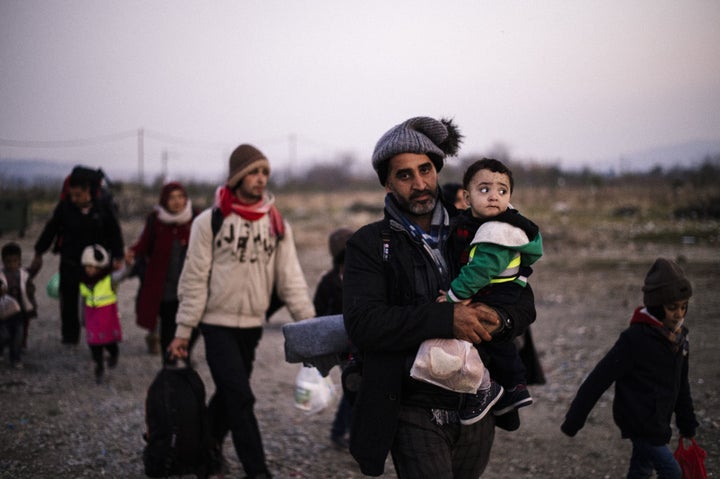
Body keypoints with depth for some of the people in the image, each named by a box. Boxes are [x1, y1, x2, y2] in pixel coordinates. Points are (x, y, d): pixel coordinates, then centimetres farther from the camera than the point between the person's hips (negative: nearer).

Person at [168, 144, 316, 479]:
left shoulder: (276, 223, 4)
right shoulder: (210, 221, -8)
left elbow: (290, 278, 2)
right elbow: (194, 279, -6)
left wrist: (308, 322, -6)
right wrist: (183, 331, -7)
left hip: (252, 326, 4)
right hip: (218, 325, -4)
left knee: (228, 394, 14)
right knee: (240, 398, -9)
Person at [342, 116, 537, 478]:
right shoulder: (370, 244, -3)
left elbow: (524, 303, 8)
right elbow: (361, 322, -18)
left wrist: (500, 320, -16)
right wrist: (445, 319, -27)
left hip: (477, 412, 4)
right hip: (415, 416, -4)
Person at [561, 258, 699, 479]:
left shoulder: (678, 336, 2)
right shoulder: (635, 338, -22)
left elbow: (681, 384, 15)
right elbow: (598, 380, -20)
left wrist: (687, 425, 18)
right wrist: (573, 421, -17)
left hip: (657, 423, 8)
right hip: (639, 424, -8)